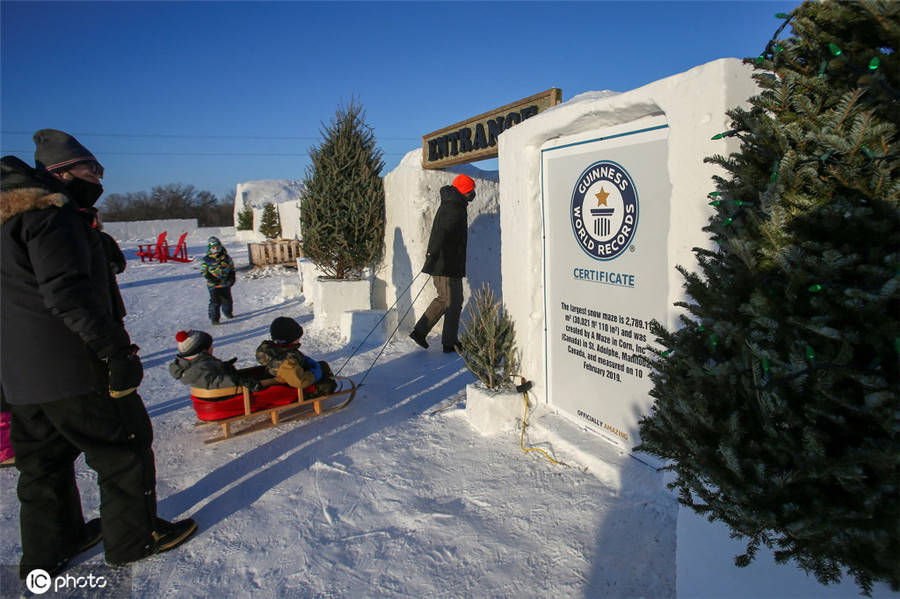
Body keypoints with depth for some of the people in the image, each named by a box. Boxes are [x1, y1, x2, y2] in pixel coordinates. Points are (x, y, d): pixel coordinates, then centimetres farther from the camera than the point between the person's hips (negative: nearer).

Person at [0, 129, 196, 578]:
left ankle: (49, 548, 33)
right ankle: (135, 538, 16)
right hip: (73, 368, -10)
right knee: (124, 446, 4)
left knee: (45, 458, 19)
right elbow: (68, 294, -25)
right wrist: (116, 351, -23)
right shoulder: (51, 214, -15)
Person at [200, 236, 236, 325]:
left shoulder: (226, 257, 1)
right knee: (215, 301, -6)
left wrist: (232, 278, -2)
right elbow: (204, 272, -5)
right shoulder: (206, 260, -8)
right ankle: (214, 318, 5)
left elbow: (232, 268, 11)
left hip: (226, 284, 4)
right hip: (213, 285, -3)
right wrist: (213, 280, -17)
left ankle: (228, 312, 39)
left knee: (227, 299, 16)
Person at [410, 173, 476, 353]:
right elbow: (441, 235, -28)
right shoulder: (455, 210, -15)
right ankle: (450, 343, 7)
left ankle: (420, 330, 15)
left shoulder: (447, 205, 17)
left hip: (439, 263, 10)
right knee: (454, 302, 0)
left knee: (444, 298, 19)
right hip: (448, 265, -10)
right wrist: (432, 259, -35)